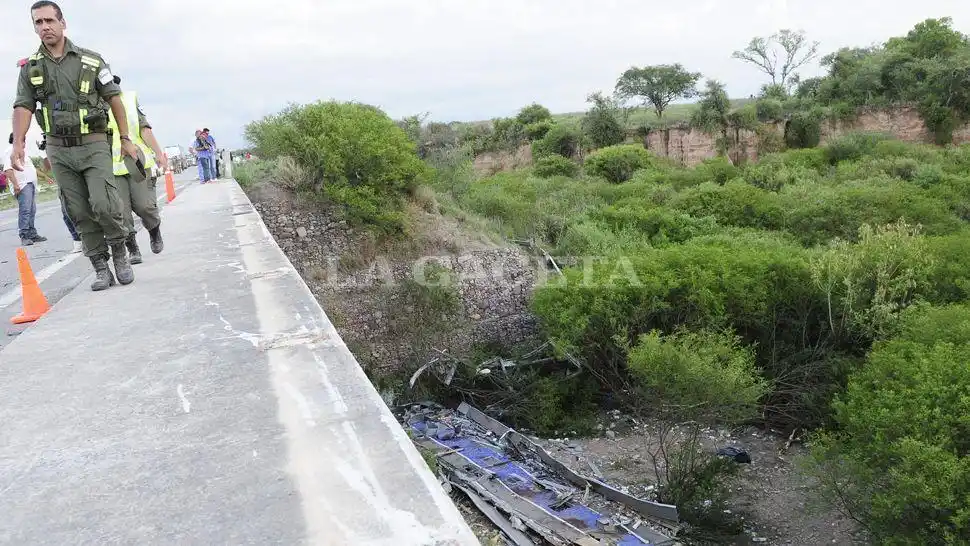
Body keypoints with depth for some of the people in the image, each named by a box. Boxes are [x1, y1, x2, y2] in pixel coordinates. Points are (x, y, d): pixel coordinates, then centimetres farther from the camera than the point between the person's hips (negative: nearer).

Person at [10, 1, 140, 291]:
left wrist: (126, 139, 2)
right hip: (58, 149, 3)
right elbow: (24, 106, 0)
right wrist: (18, 143, -14)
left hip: (93, 144, -3)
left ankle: (120, 251, 9)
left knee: (103, 205, -16)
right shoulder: (30, 67, 6)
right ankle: (101, 268, 10)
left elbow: (114, 99, 4)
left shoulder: (91, 60, 0)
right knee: (80, 213, 3)